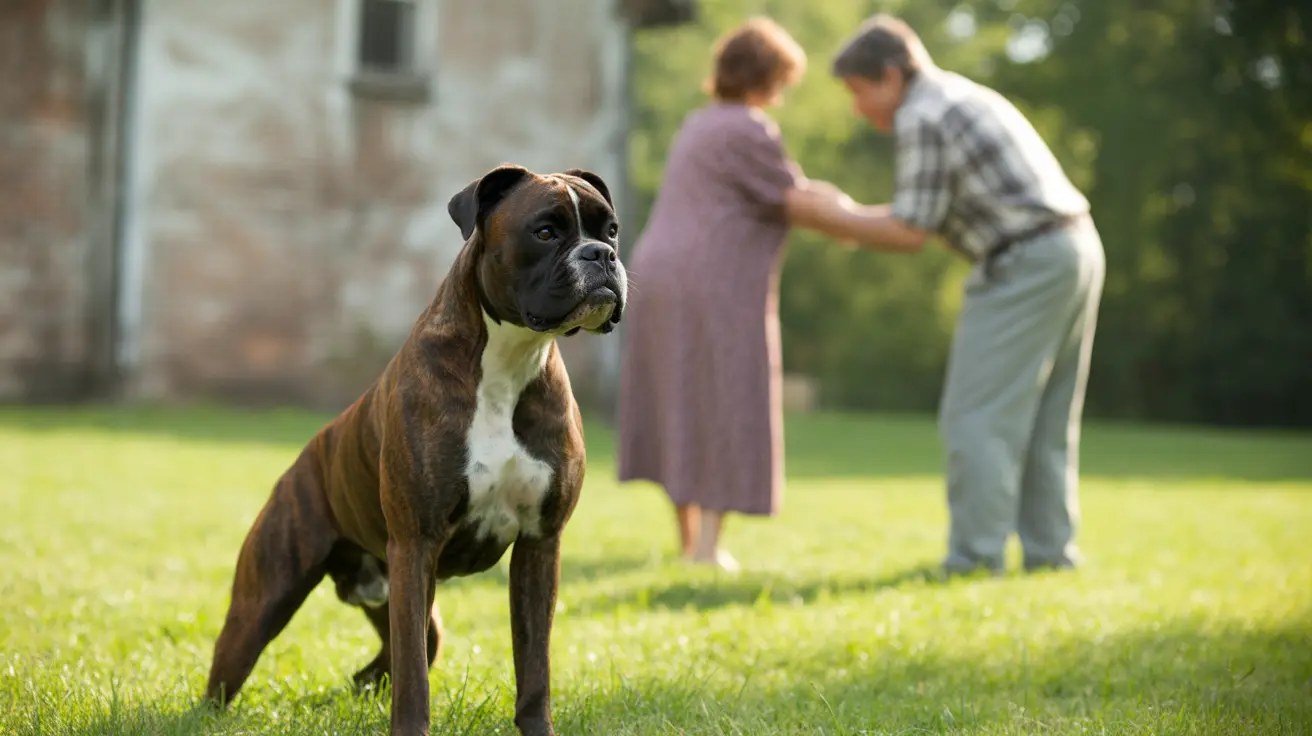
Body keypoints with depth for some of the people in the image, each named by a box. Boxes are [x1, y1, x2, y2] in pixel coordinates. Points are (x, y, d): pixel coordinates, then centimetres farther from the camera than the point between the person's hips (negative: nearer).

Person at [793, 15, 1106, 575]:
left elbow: (910, 234, -11)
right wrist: (854, 219, 17)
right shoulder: (963, 99, 21)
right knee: (1043, 422, 13)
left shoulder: (921, 116, -9)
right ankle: (1049, 551, 15)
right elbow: (932, 217, 22)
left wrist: (830, 216, -2)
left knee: (977, 418, -6)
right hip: (1075, 250, 10)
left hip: (1025, 265, -10)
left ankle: (975, 559, -7)